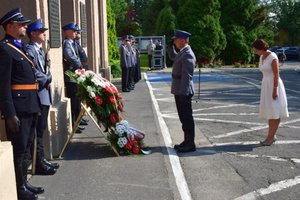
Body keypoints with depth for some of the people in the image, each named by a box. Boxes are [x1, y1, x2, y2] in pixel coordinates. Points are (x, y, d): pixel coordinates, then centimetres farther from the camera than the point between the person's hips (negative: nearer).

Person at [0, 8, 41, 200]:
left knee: (25, 147, 16)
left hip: (30, 106, 9)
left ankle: (24, 183, 28)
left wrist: (35, 105, 18)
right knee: (19, 149, 0)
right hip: (18, 108, -9)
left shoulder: (20, 46, 17)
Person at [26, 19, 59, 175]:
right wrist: (46, 80, -10)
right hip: (38, 94, -10)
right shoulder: (30, 49, -12)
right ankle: (39, 164, 4)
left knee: (41, 129, 14)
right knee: (38, 131, -4)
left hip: (45, 94, 10)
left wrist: (48, 80, 4)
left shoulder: (40, 50, 18)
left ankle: (41, 160, 23)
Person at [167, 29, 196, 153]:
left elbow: (187, 75, -22)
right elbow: (172, 57, 34)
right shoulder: (182, 53, 12)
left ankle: (190, 144, 7)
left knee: (187, 117, -2)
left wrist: (183, 92, -23)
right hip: (179, 91, 10)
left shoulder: (188, 55, -17)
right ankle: (187, 141, 26)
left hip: (184, 92, -10)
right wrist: (171, 45, 19)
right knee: (183, 117, 16)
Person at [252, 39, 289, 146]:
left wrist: (275, 90, -20)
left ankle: (270, 136, 3)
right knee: (270, 111, 10)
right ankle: (272, 136, 17)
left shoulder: (273, 57, -18)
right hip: (266, 86, 9)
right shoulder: (262, 57, 9)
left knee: (275, 112, -2)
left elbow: (276, 75, -19)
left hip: (274, 86, -9)